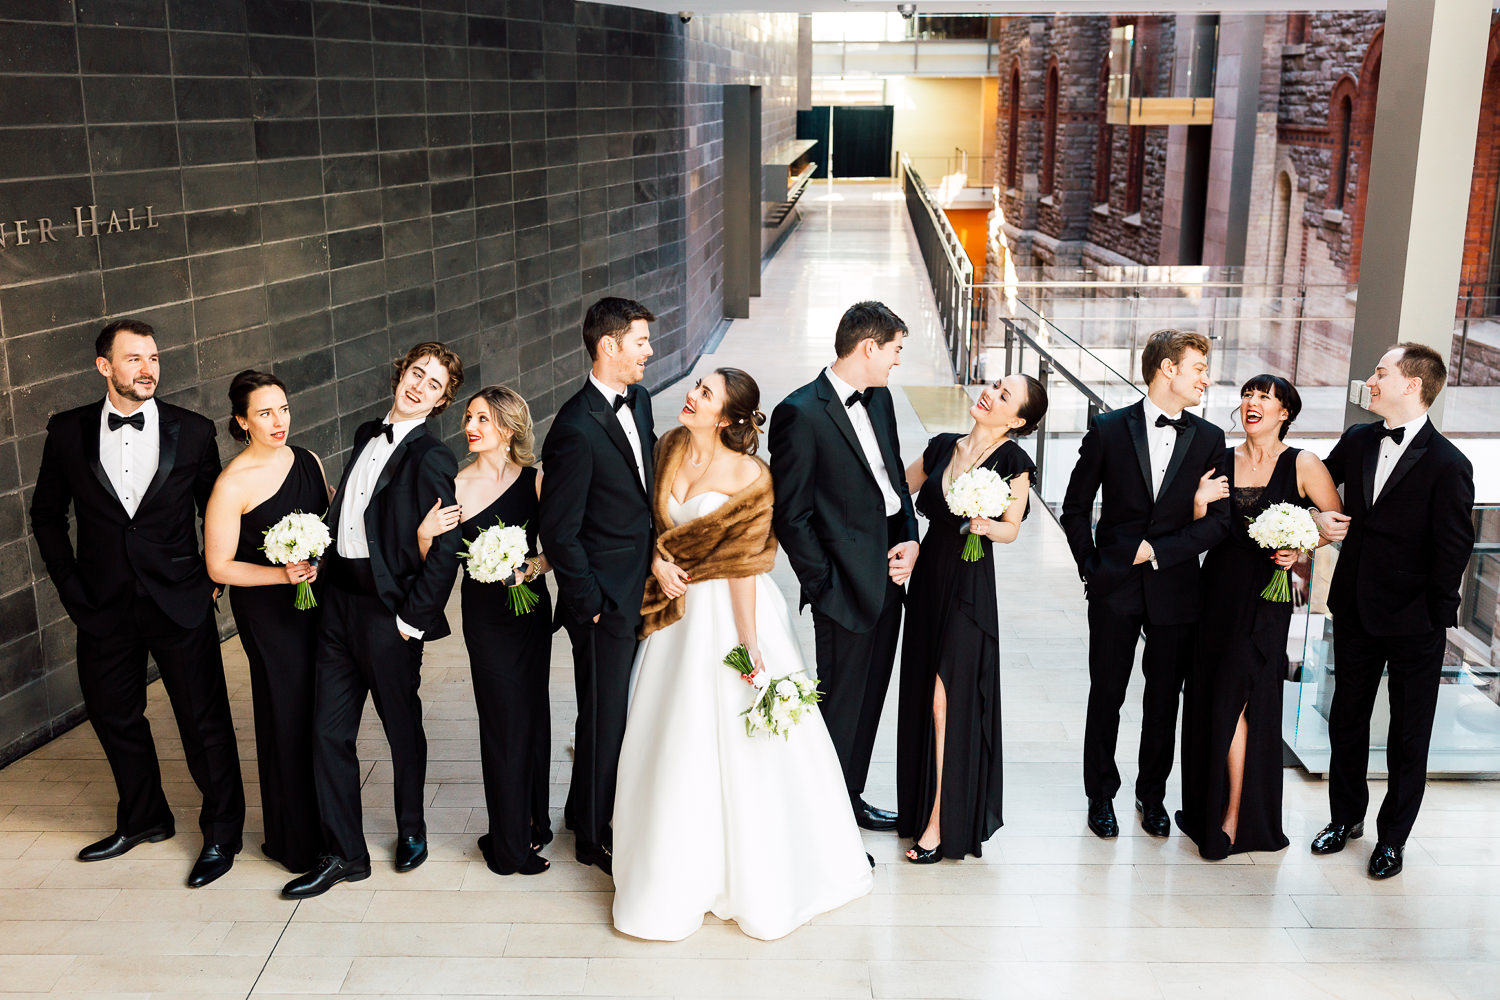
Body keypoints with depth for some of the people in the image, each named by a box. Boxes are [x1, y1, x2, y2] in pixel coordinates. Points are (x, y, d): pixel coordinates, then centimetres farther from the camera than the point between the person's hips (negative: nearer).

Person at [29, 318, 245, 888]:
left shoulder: (192, 431, -3)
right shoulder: (69, 433, 0)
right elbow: (47, 515, 10)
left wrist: (213, 579, -1)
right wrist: (70, 585, 4)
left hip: (180, 604, -2)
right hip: (103, 606, 2)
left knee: (205, 723, 3)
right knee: (114, 718, 16)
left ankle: (221, 834, 20)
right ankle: (144, 820, 38)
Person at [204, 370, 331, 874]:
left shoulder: (307, 460, 3)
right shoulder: (234, 483, -15)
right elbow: (219, 566, -12)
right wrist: (282, 574, -22)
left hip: (318, 602, 6)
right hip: (268, 612, -6)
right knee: (289, 716, 3)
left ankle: (326, 823, 29)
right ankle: (295, 842, 19)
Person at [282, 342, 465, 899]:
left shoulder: (431, 459, -14)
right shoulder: (367, 435, 10)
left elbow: (446, 550, -18)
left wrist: (414, 617, -15)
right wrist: (323, 571, 10)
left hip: (388, 612, -7)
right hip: (338, 601, 7)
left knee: (402, 727, 13)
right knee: (329, 731, 7)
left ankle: (411, 829, 36)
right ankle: (344, 854, 18)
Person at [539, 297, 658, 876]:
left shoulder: (639, 401, 5)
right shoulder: (576, 427, -22)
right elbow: (557, 530, -19)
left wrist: (656, 558, 8)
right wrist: (590, 602, -14)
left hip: (642, 586, 8)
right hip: (605, 597, -8)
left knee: (624, 706, 19)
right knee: (604, 714, 6)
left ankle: (591, 804, 39)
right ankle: (595, 835, 24)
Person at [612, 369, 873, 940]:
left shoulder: (748, 476, -16)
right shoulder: (672, 448, 1)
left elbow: (742, 563, -17)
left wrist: (748, 642, -21)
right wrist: (658, 559, -5)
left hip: (729, 610, -5)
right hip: (678, 612, 6)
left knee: (737, 741, 3)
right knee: (675, 740, 12)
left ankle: (754, 877, 25)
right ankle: (686, 867, 33)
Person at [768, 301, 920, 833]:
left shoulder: (879, 398, 9)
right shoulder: (801, 413, -16)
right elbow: (790, 515, -14)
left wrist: (909, 539, 2)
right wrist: (824, 585, -13)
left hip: (889, 576, 8)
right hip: (847, 586, -8)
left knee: (869, 698, 19)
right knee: (840, 704, 3)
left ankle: (850, 798, 37)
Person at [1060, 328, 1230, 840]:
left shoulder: (1209, 439, 2)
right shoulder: (1108, 429, -3)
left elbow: (1219, 520, -1)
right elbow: (1075, 508, 2)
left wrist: (1158, 548, -10)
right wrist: (1091, 567, -4)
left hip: (1175, 590, 2)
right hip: (1114, 587, -2)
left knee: (1164, 698, 12)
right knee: (1106, 695, 7)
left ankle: (1152, 793, 30)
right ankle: (1101, 794, 24)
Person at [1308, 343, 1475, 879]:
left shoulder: (1448, 465, -16)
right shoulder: (1357, 441, 1)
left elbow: (1454, 550, -14)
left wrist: (1435, 618, -12)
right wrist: (1317, 517, -2)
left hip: (1413, 626, -5)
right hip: (1354, 611, 5)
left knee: (1408, 737, 10)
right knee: (1346, 719, 17)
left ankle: (1393, 836, 26)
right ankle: (1346, 817, 36)